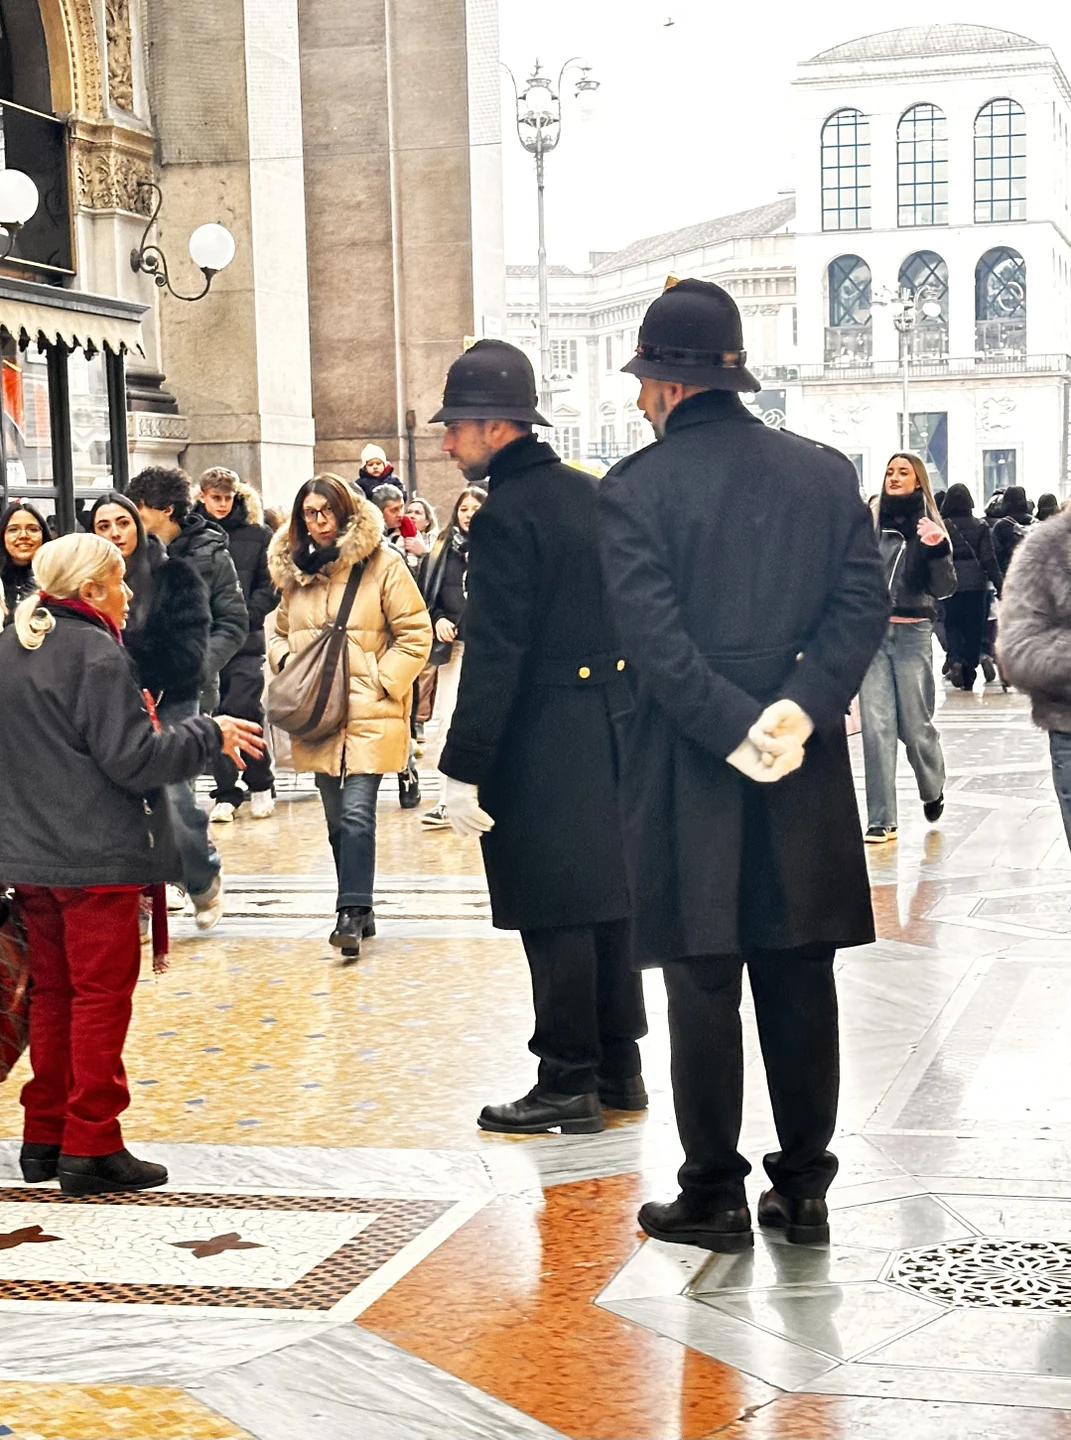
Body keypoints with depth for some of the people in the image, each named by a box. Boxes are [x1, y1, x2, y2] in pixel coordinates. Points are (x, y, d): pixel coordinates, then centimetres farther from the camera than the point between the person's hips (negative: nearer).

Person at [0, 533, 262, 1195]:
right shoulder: (97, 655, -15)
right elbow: (131, 759, -19)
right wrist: (210, 735, -7)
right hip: (97, 858, -8)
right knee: (102, 995, -1)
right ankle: (91, 1147, 2)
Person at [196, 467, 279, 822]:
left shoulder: (256, 534, 5)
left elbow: (269, 585, 4)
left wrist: (246, 615, -8)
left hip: (246, 638, -1)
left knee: (246, 709, -7)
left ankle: (260, 785, 11)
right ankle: (226, 793, 12)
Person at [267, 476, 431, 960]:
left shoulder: (382, 564, -5)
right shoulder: (292, 569, 11)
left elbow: (415, 634, -4)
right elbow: (281, 632, 24)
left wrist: (382, 683, -11)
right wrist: (285, 662, 2)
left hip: (369, 714, -5)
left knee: (357, 813, -14)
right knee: (337, 819, 11)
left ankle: (351, 913, -15)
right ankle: (359, 909, 22)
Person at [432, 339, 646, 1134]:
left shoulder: (506, 516, -16)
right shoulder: (590, 494, 9)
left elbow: (495, 651, -19)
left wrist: (463, 768, -17)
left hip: (540, 741, -8)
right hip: (608, 729, 9)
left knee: (555, 917, -1)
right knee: (604, 895, 14)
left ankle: (568, 1083, 6)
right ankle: (618, 1068, 23)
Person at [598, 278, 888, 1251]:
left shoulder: (634, 490, -7)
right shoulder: (827, 474, 5)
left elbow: (655, 638, -16)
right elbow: (864, 603, -3)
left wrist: (737, 730, -13)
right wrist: (800, 709, -12)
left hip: (689, 772, -3)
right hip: (807, 771, 4)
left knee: (704, 989, 5)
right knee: (800, 984, 10)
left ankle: (714, 1196, 12)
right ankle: (803, 1190, 18)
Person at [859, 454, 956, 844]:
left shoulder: (928, 526, 1)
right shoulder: (870, 523, 6)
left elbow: (944, 588, -6)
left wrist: (938, 548, -21)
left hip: (912, 635, -1)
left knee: (915, 725, 3)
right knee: (876, 726, -5)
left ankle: (932, 789, 33)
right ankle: (881, 821, -3)